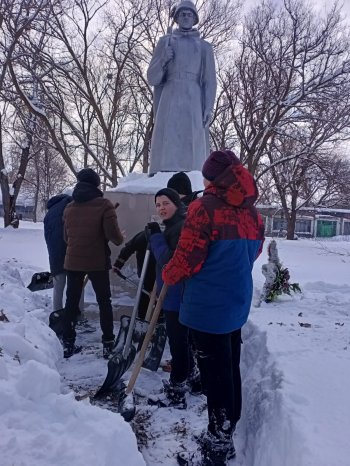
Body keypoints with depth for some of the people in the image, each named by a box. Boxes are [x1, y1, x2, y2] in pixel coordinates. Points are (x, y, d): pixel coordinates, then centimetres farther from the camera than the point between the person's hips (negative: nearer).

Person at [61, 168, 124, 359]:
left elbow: (66, 237, 14)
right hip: (97, 262, -4)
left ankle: (68, 344, 18)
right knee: (104, 301, 9)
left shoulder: (69, 207, 8)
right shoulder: (104, 205, -9)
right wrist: (120, 239, 6)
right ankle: (108, 344, 13)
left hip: (73, 261, 4)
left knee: (71, 301, 13)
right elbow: (113, 234, -15)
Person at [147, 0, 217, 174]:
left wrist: (208, 108, -6)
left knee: (192, 152, -11)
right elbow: (152, 77, 13)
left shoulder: (204, 47, 18)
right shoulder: (165, 41, 18)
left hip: (194, 101, 0)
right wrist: (163, 60, -6)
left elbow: (210, 81, 9)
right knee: (167, 149, -14)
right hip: (170, 100, 0)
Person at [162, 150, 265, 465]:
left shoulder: (205, 208, -15)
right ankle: (225, 440, 35)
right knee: (231, 372, 17)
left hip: (208, 306, -7)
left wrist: (167, 275, 5)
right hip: (237, 304, 7)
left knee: (216, 377, 3)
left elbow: (186, 260, -15)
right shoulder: (252, 213, 6)